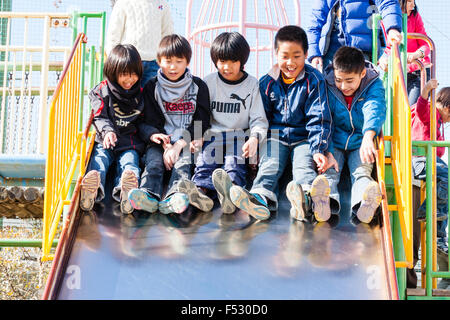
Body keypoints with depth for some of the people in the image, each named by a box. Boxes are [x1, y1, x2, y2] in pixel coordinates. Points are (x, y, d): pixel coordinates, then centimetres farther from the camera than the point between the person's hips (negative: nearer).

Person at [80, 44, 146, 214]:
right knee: (99, 159, -30)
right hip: (104, 141, 0)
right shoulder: (102, 91, 7)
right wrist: (107, 131, -23)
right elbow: (100, 117, -2)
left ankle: (126, 191, -64)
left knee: (129, 161, -30)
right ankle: (93, 190, -62)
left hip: (130, 143, 0)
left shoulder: (140, 93, 14)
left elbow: (144, 122, 21)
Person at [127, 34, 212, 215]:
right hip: (161, 140, 1)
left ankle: (174, 198, -59)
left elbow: (201, 122, 2)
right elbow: (151, 122, 4)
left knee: (185, 159, -32)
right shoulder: (152, 87, 10)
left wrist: (179, 145, -12)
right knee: (153, 160, -29)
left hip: (188, 141, -1)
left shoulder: (198, 86, 9)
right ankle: (149, 196, -57)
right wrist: (165, 145, -15)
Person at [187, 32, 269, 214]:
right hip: (212, 135, 2)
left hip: (239, 137, -2)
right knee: (204, 165, -31)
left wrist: (255, 137, -15)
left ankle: (230, 188, -66)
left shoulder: (252, 85, 12)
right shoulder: (209, 82, 15)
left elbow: (259, 120, 8)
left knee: (235, 166, -34)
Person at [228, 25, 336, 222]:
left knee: (303, 166, -30)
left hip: (304, 137, -2)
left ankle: (306, 196, -64)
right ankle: (261, 198, -55)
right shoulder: (267, 82, 8)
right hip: (275, 135, 2)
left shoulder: (314, 80, 0)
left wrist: (319, 150, -15)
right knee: (269, 166, -26)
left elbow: (319, 119, -3)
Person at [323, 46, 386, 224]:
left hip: (360, 144, -1)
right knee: (328, 171, -29)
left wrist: (368, 137, -55)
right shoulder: (328, 86, -8)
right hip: (335, 143, 1)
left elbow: (375, 110, -33)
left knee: (362, 172, -29)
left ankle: (363, 203, -61)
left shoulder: (373, 85, -12)